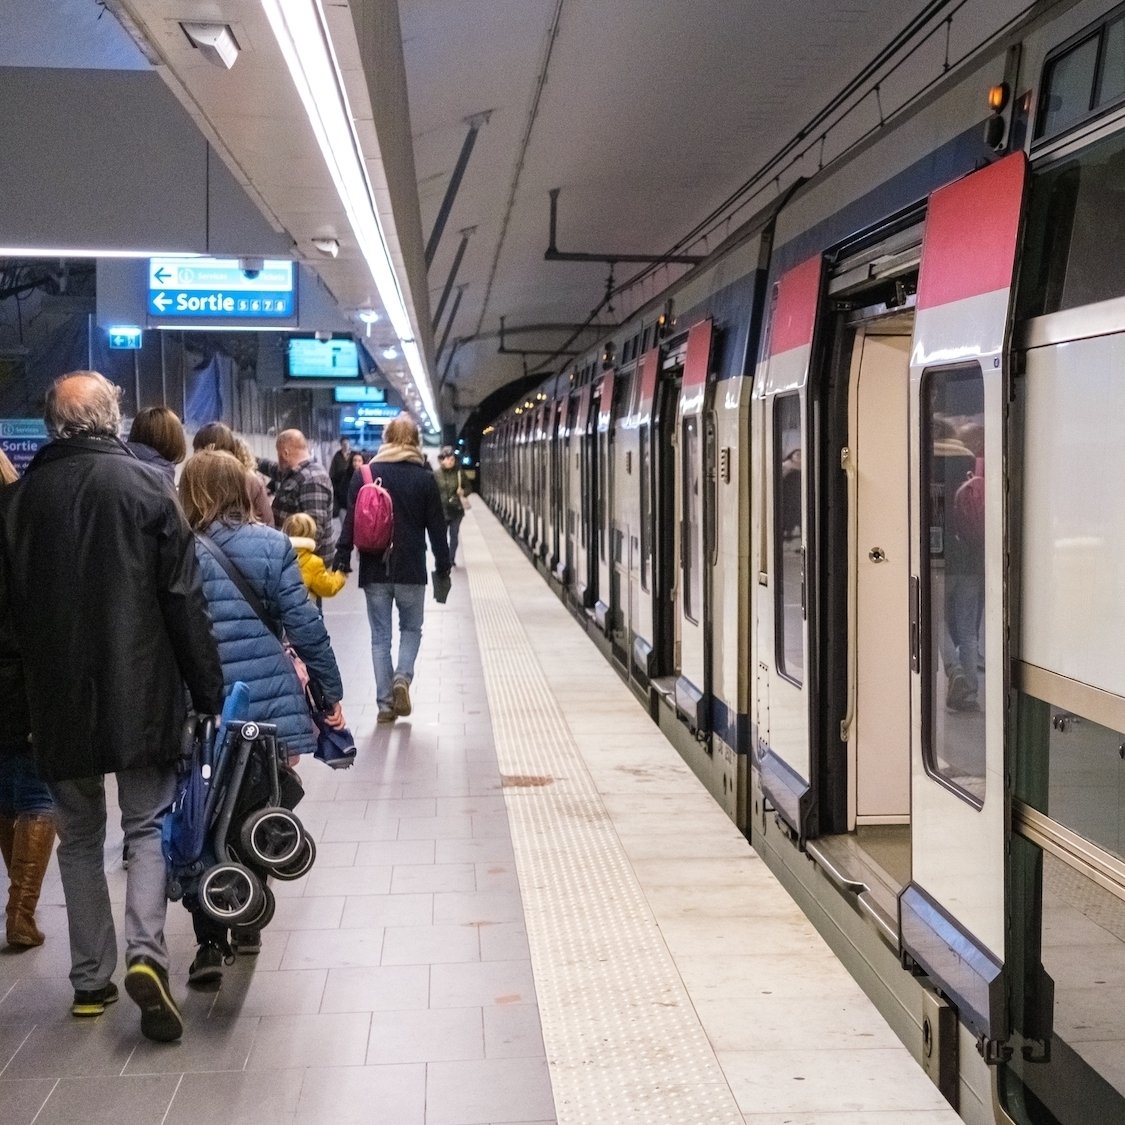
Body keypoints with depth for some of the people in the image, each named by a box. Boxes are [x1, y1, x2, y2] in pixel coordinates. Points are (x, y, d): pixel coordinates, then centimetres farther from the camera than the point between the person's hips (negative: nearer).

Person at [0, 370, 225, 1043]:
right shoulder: (148, 485, -8)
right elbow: (186, 602, -9)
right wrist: (209, 694, -3)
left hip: (58, 701, 2)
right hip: (143, 695, -2)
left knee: (80, 837, 15)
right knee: (149, 826, 10)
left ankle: (91, 979, 18)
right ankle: (146, 953, -9)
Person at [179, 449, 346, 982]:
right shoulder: (272, 545, -3)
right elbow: (304, 624, -5)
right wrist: (331, 692, 4)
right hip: (269, 707, 1)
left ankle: (210, 942, 0)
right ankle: (246, 924, 28)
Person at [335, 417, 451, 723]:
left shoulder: (364, 475, 1)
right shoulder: (424, 478, -1)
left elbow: (350, 522, -1)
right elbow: (437, 527, 1)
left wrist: (342, 561, 3)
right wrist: (443, 568, 7)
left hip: (375, 571, 1)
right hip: (411, 570, -1)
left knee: (380, 636, 8)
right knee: (411, 629, 15)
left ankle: (385, 703, 5)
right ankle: (402, 677, -10)